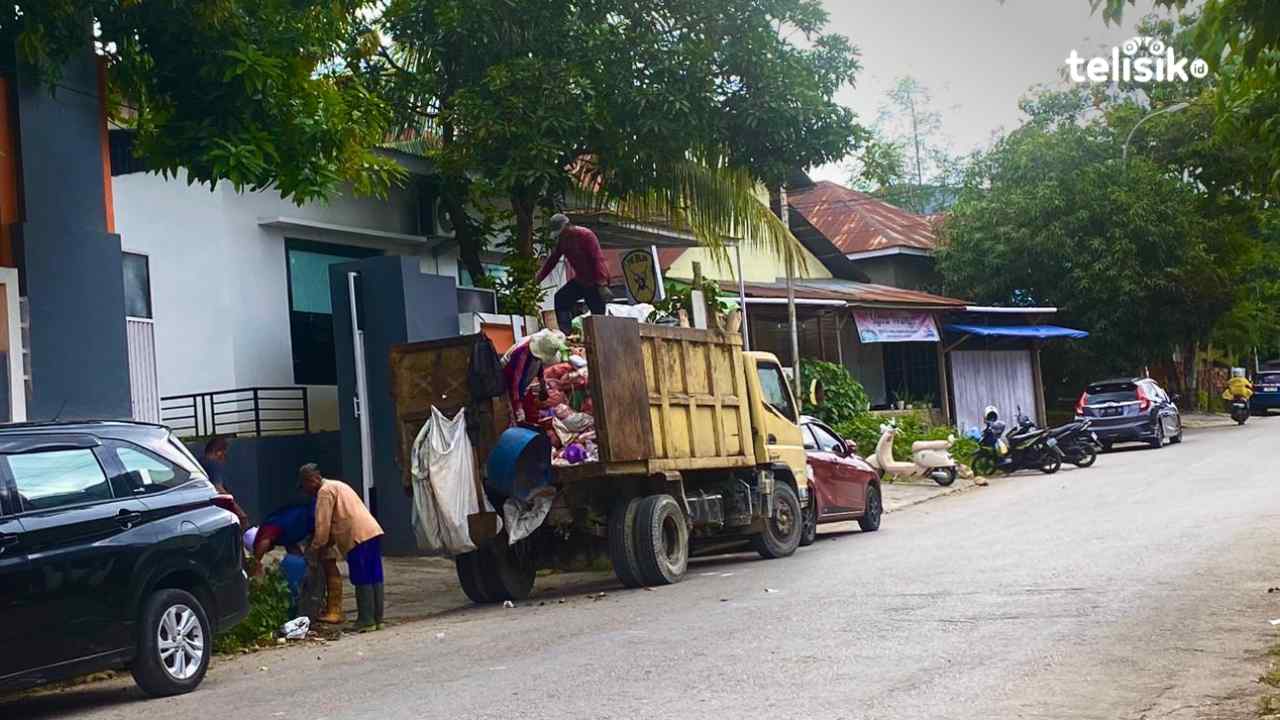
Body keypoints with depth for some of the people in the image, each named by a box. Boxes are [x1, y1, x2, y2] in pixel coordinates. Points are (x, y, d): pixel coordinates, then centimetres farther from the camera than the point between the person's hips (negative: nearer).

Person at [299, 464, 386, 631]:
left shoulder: (325, 491, -2)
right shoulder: (337, 485, 27)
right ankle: (377, 618, 13)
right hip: (373, 531, 9)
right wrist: (326, 543, 24)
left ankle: (366, 620, -2)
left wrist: (317, 547, 4)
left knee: (362, 580, -4)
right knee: (374, 578, 9)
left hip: (359, 536, -9)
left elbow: (323, 524, -6)